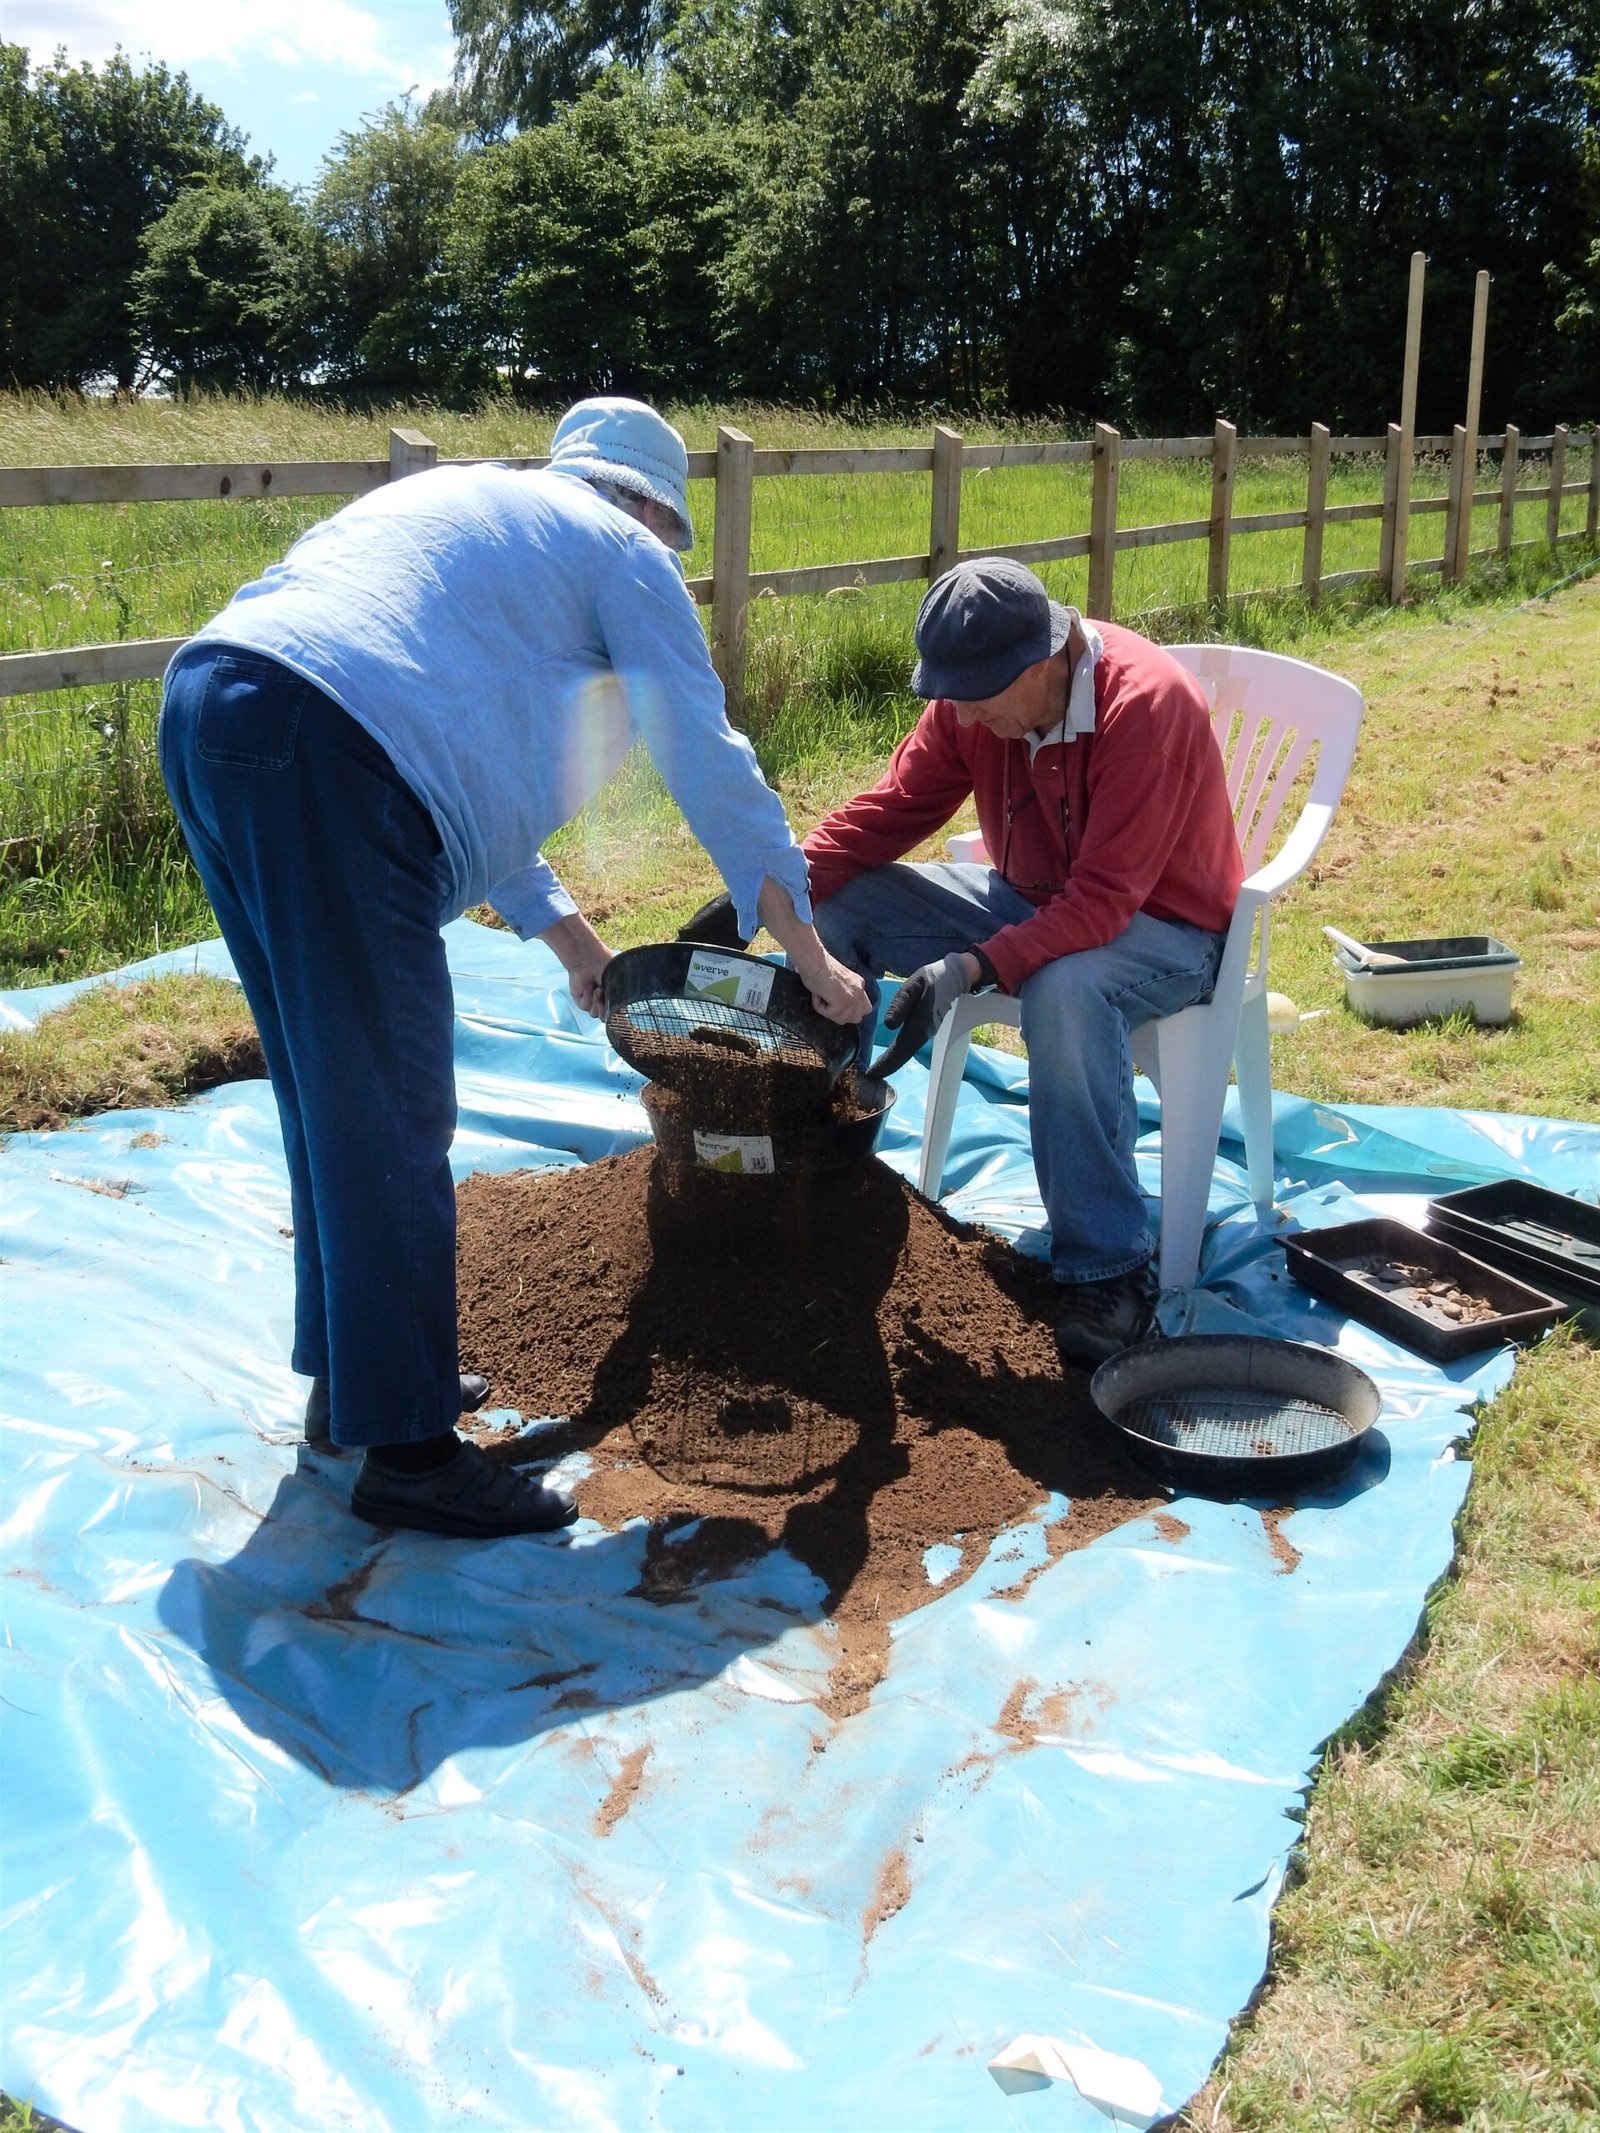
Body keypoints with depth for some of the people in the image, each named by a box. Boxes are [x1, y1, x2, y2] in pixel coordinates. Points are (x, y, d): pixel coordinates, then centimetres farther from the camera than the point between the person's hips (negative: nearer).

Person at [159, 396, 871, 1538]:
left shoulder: (459, 503, 35)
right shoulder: (623, 552, 12)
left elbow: (466, 759, 36)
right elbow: (712, 767, 10)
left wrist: (568, 934, 38)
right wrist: (813, 959, 19)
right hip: (323, 755, -9)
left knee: (331, 1091, 18)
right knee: (390, 1116, -3)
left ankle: (348, 1372, 31)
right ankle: (408, 1447, 5)